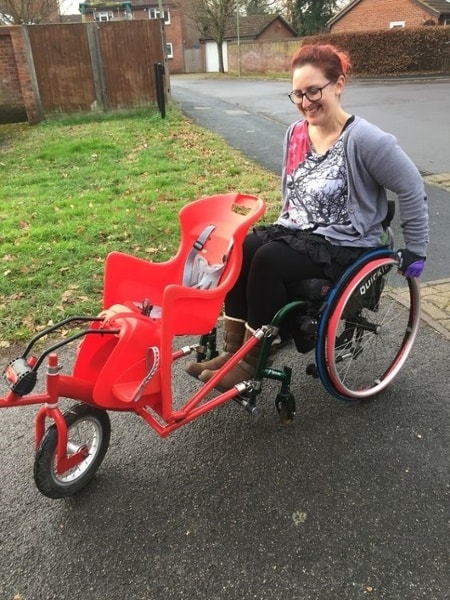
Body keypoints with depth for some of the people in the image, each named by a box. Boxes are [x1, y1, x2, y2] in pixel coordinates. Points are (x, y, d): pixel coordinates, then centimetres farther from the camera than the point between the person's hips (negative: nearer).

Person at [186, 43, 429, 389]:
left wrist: (415, 251, -6)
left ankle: (252, 362, -15)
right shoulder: (295, 133, 5)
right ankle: (232, 350, -12)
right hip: (297, 231, 7)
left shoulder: (364, 139, -17)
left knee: (267, 260, -30)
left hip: (345, 245, -6)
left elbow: (412, 190, -10)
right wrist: (285, 226, 15)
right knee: (241, 250, -21)